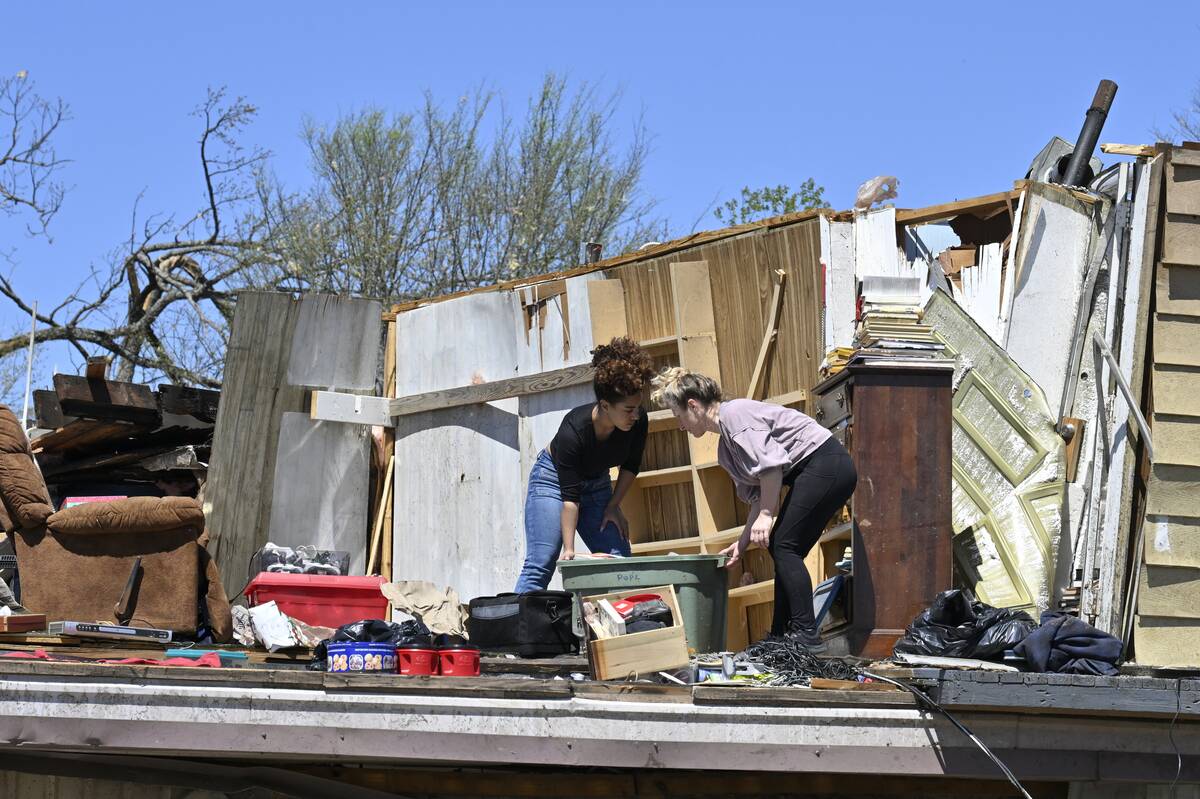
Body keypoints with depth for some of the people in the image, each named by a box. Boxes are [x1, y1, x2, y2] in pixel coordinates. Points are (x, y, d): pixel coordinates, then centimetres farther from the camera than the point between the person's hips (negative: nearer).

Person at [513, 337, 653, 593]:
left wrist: (613, 507, -5)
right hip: (553, 479, -5)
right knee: (540, 565, -17)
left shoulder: (637, 422, -23)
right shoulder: (573, 429, -36)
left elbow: (631, 466, -1)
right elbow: (569, 496, -31)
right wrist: (569, 550, -31)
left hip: (597, 483, 5)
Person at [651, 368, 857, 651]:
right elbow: (758, 496, 19)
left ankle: (807, 634, -11)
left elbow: (771, 463, -20)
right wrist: (742, 543, 12)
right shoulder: (725, 450, 20)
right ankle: (781, 635, 12)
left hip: (825, 463, -10)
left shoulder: (734, 414, -11)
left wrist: (766, 515, -15)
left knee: (784, 546, -10)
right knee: (784, 550, 10)